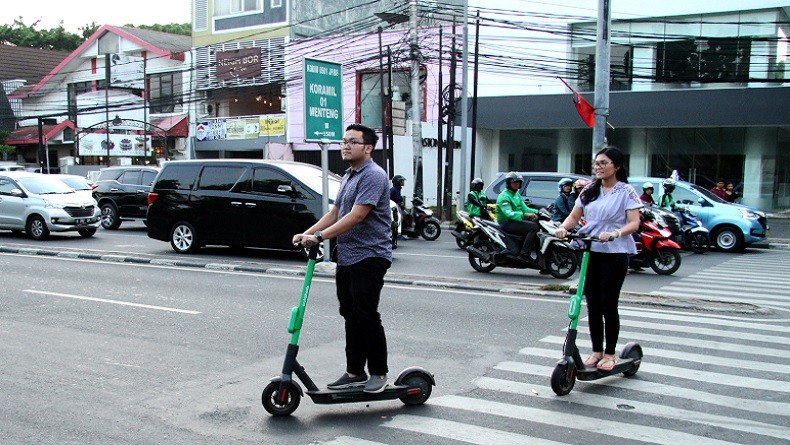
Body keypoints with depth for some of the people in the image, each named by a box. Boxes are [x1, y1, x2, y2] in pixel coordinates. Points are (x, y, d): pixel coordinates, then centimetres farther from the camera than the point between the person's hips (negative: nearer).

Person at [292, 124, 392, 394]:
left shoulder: (373, 176, -14)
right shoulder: (348, 176, 18)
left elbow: (356, 216, -22)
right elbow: (334, 214, 22)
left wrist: (320, 236, -23)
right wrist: (306, 234, 10)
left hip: (369, 257, -10)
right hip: (346, 258, 10)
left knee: (366, 316, -6)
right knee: (350, 316, 11)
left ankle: (379, 372, 6)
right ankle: (355, 372, 18)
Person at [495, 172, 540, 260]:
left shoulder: (517, 194, 18)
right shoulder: (504, 196, -13)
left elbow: (524, 208, 16)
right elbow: (509, 213, -26)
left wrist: (537, 212, -1)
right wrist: (524, 215, -39)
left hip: (516, 220, 9)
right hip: (507, 223, -9)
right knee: (534, 227, -25)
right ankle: (525, 253, -26)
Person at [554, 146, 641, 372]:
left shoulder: (626, 191, -2)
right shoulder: (589, 191, 12)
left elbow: (634, 223, -11)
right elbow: (574, 216, 9)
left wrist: (614, 233, -28)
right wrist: (563, 228, -12)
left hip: (614, 254, -4)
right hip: (590, 252, 5)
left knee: (609, 305, 1)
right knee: (593, 304, 8)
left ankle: (610, 353, 14)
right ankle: (596, 351, 19)